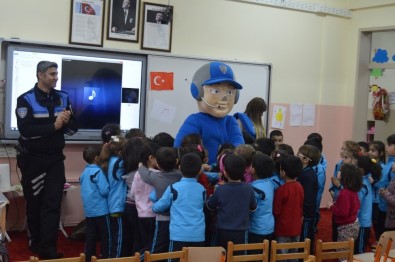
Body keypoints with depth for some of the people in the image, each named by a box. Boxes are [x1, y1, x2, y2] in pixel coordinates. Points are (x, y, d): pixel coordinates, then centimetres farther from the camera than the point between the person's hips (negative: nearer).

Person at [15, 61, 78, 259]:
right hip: (33, 159, -3)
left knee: (53, 203, -2)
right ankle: (36, 243, 27)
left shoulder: (63, 98, 4)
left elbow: (73, 128, 3)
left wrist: (66, 121, -18)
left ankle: (48, 248, 1)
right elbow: (25, 130, -21)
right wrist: (53, 126, -23)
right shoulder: (26, 99, -10)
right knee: (34, 203, 10)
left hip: (55, 158, 3)